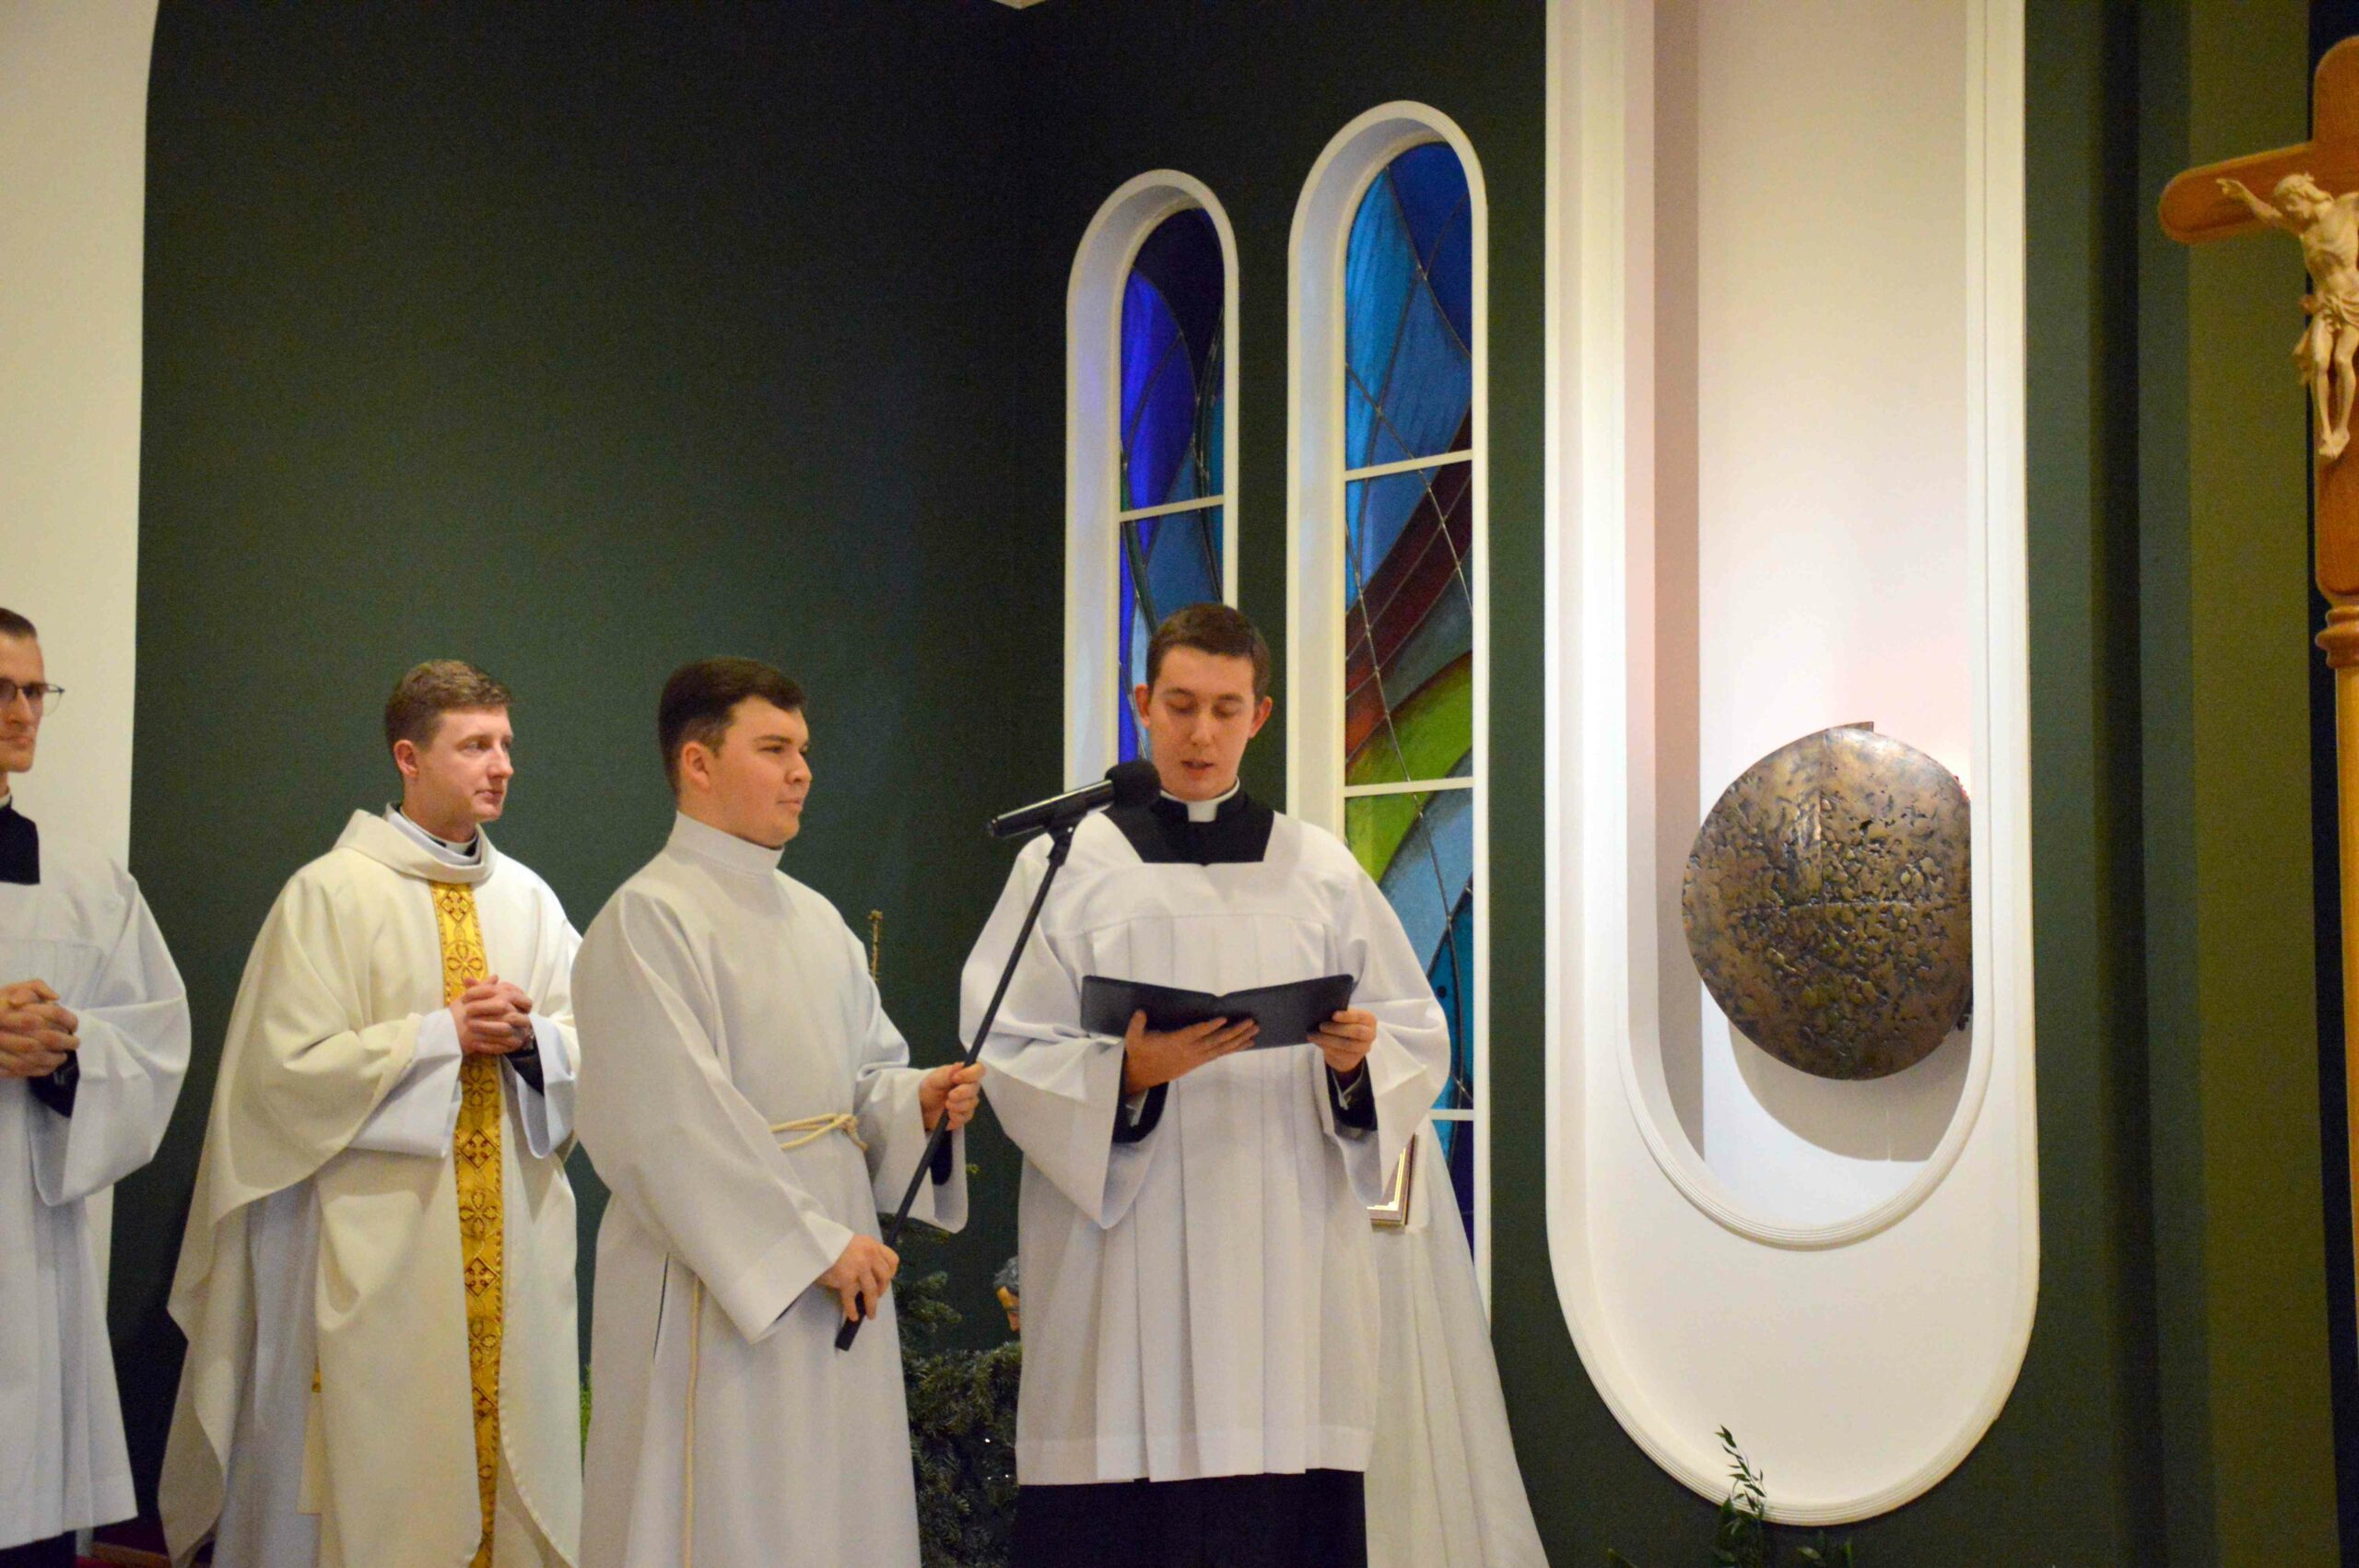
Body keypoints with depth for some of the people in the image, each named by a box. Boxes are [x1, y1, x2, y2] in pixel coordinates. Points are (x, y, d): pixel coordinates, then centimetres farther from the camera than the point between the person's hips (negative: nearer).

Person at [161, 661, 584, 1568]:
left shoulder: (528, 899, 11)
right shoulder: (333, 893, -5)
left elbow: (589, 1051, 9)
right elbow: (291, 1066, -11)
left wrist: (528, 1035, -11)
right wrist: (445, 1032, -13)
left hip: (512, 1248, 5)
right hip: (380, 1247, -5)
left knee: (514, 1454, 6)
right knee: (386, 1474, -1)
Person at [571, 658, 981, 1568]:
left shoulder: (815, 920, 14)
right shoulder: (648, 919, -11)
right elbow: (674, 1126, -18)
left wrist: (919, 1102, -6)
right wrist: (813, 1244, -18)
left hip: (839, 1283, 8)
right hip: (721, 1284, -7)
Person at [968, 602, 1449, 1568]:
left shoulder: (1323, 871, 13)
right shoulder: (1066, 866, 6)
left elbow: (1420, 1040, 12)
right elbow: (1007, 1055, -1)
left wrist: (1358, 1056, -10)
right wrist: (1125, 1074, -19)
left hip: (1287, 1274, 2)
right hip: (1125, 1286, -2)